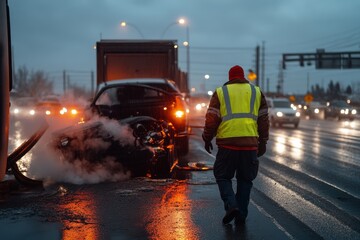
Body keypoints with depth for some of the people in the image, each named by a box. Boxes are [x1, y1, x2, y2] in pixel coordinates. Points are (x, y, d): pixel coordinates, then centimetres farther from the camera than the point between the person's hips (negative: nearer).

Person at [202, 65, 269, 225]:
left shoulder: (220, 92, 7)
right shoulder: (256, 92, 13)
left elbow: (211, 119, 1)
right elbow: (264, 120, 13)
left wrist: (207, 139, 13)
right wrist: (263, 142, 20)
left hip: (227, 143, -2)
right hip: (250, 143, 2)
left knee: (223, 176, 11)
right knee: (245, 179, 13)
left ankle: (231, 205, -9)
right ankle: (241, 216, 12)